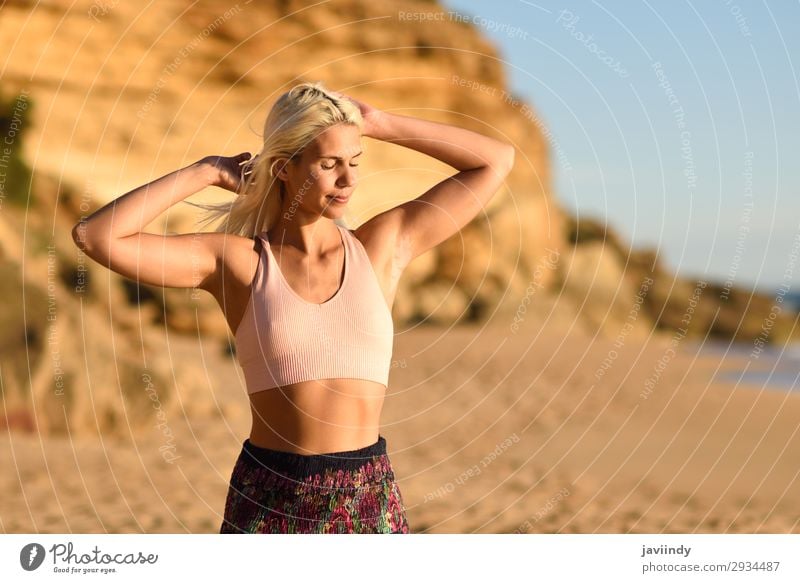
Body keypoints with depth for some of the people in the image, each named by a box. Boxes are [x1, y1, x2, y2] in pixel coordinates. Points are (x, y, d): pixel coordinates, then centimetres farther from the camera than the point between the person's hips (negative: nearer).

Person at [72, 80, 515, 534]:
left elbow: (497, 160, 7)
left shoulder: (382, 246, 4)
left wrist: (378, 124, 4)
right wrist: (206, 173, -4)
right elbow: (94, 236, -10)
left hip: (370, 502, 2)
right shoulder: (236, 261, -2)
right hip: (270, 503, -1)